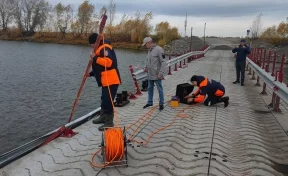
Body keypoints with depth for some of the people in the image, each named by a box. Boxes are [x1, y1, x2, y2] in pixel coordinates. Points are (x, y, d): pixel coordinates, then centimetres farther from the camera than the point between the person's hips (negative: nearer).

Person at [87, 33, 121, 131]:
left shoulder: (104, 48, -14)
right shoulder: (100, 49, 21)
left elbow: (108, 62, -30)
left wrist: (95, 58, -23)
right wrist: (91, 73, 21)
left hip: (111, 81, -11)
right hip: (106, 81, 11)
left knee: (108, 102, -7)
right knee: (104, 100, 21)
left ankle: (109, 123, 3)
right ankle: (103, 118, 36)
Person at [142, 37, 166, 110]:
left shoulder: (159, 49, -16)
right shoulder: (149, 50, 11)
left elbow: (163, 62, -18)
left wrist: (161, 73, -23)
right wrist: (146, 67, 9)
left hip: (157, 75, -8)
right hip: (150, 74, 8)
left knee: (160, 89, 3)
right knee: (150, 88, 17)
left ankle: (161, 104, 15)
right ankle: (150, 102, 30)